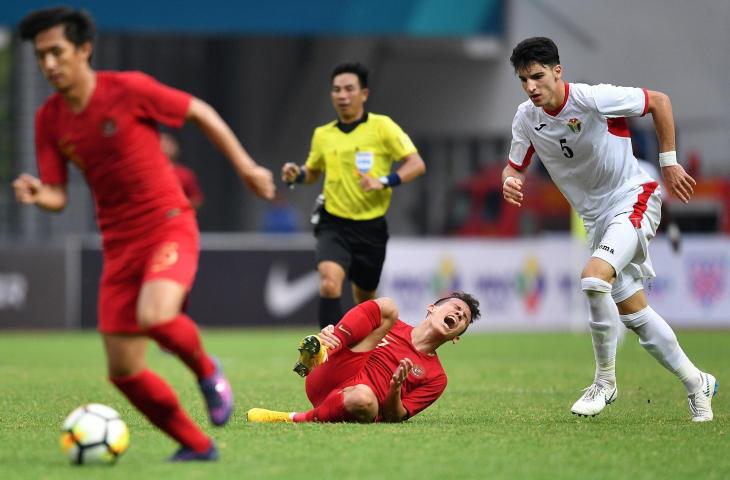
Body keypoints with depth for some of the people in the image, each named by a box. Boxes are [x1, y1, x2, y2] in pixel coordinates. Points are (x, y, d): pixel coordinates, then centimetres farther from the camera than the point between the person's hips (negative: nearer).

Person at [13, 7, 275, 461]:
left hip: (169, 227, -5)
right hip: (119, 244, 5)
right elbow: (58, 197, 2)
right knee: (124, 371, 0)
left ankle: (207, 370, 0)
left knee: (155, 316, -33)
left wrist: (244, 165, 2)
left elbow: (200, 111, 0)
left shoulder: (129, 89, -12)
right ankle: (197, 445, 18)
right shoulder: (49, 119, 2)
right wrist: (37, 195, -21)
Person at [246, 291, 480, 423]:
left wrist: (395, 390, -17)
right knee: (387, 306, -12)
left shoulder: (435, 377, 16)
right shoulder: (391, 325, 21)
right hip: (324, 382, 0)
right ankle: (317, 357, -28)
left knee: (364, 397, -43)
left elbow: (395, 417, 6)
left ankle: (299, 420, -21)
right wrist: (332, 335, -7)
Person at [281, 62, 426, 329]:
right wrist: (297, 175, 0)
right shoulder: (322, 135, 6)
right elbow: (313, 172, 23)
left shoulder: (382, 127, -5)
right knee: (329, 283, -26)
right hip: (334, 225, 1)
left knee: (364, 299, 15)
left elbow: (417, 164, -11)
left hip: (371, 227, -1)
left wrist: (383, 181, -26)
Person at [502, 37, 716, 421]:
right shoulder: (527, 119, -3)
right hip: (596, 218, 7)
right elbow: (514, 167, 10)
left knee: (594, 277, -30)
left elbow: (658, 101, -8)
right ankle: (696, 383, 27)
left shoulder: (593, 99, -20)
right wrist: (509, 182, -15)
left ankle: (605, 381, -14)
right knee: (634, 315, 9)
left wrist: (669, 163, -6)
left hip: (633, 198, -7)